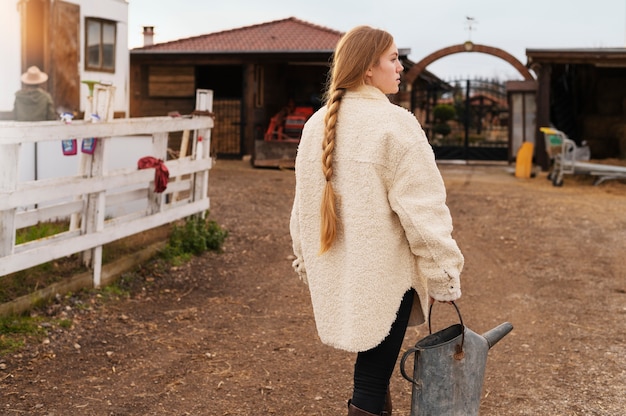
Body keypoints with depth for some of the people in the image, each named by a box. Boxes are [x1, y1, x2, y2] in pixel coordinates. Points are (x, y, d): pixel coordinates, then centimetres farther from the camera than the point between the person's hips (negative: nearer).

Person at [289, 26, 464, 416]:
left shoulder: (317, 125, 7)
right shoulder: (395, 124, -14)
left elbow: (303, 207, 13)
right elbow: (422, 209, -17)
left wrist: (309, 268, 23)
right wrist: (444, 278, -9)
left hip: (333, 277, 7)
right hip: (385, 277, -7)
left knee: (373, 372, 21)